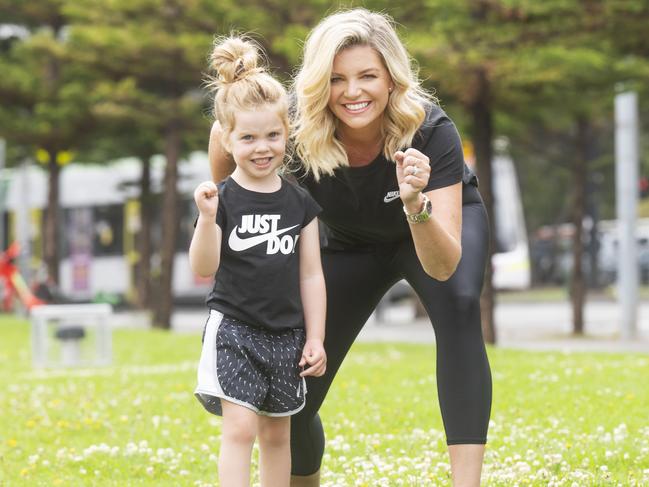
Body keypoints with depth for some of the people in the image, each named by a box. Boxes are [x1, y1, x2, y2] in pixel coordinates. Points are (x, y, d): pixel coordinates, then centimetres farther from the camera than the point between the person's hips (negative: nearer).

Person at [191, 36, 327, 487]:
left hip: (286, 334, 4)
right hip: (234, 329, -4)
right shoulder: (223, 198, -8)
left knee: (277, 434, 13)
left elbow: (311, 275, 6)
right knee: (240, 427, -14)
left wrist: (315, 338, 4)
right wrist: (207, 218, -29)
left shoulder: (299, 202, 2)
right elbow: (203, 269, -15)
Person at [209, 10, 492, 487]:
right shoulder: (299, 134, -33)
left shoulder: (429, 131, -37)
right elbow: (225, 130, -9)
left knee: (459, 308, -36)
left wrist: (415, 203, -60)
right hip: (353, 245, 2)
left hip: (439, 222, -2)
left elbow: (443, 267, -43)